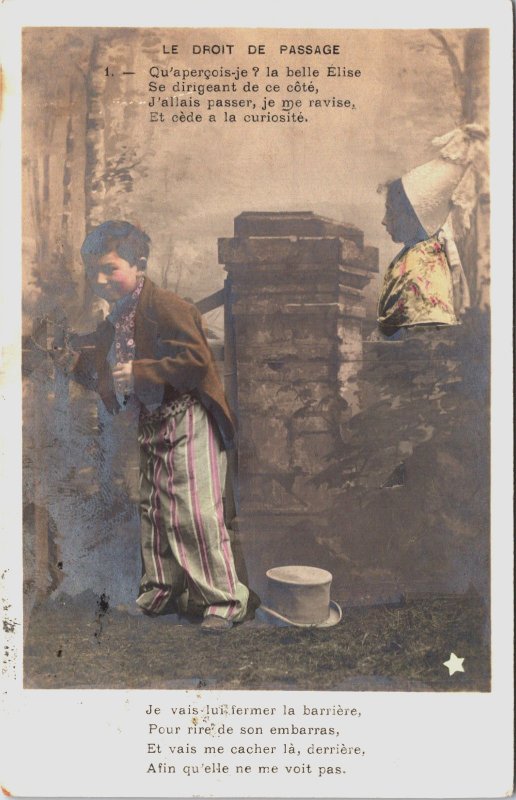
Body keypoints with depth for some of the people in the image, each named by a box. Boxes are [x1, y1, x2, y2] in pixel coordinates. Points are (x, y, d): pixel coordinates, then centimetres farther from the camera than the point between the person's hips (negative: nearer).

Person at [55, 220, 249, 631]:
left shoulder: (163, 306, -16)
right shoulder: (116, 319, 12)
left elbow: (198, 361, -24)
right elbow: (112, 377, 19)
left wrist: (139, 372, -26)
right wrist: (82, 365, 2)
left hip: (186, 420, -9)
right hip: (151, 423, 10)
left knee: (195, 510, -10)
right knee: (153, 509, 15)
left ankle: (224, 599, 1)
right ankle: (161, 592, 29)